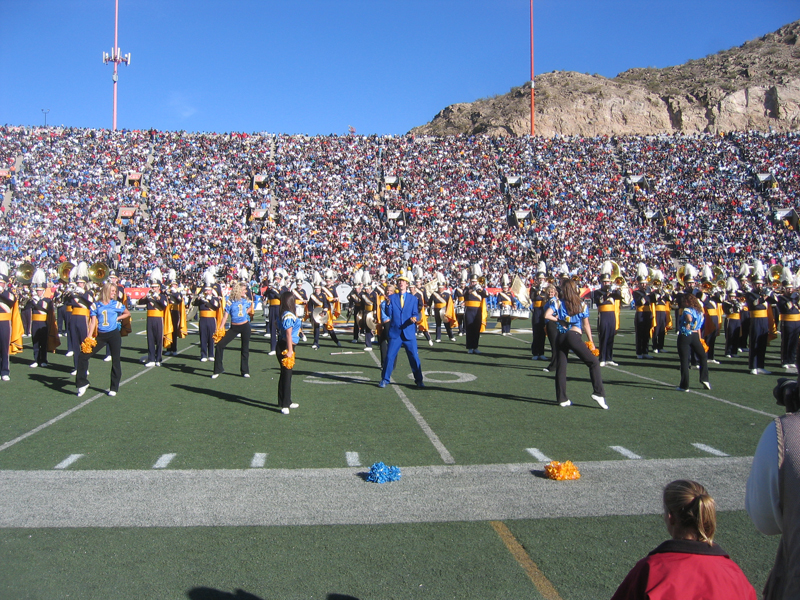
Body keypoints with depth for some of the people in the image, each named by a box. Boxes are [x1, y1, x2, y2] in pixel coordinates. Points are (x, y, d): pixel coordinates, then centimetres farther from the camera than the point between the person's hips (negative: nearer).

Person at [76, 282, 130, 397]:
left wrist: (117, 318, 1)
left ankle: (114, 388, 12)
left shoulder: (117, 304, 2)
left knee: (115, 361, 1)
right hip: (100, 336, 1)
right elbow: (93, 322, -3)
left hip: (114, 335, -1)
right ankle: (82, 383, 8)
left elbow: (128, 314, 16)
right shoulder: (95, 305, 2)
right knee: (83, 356, -6)